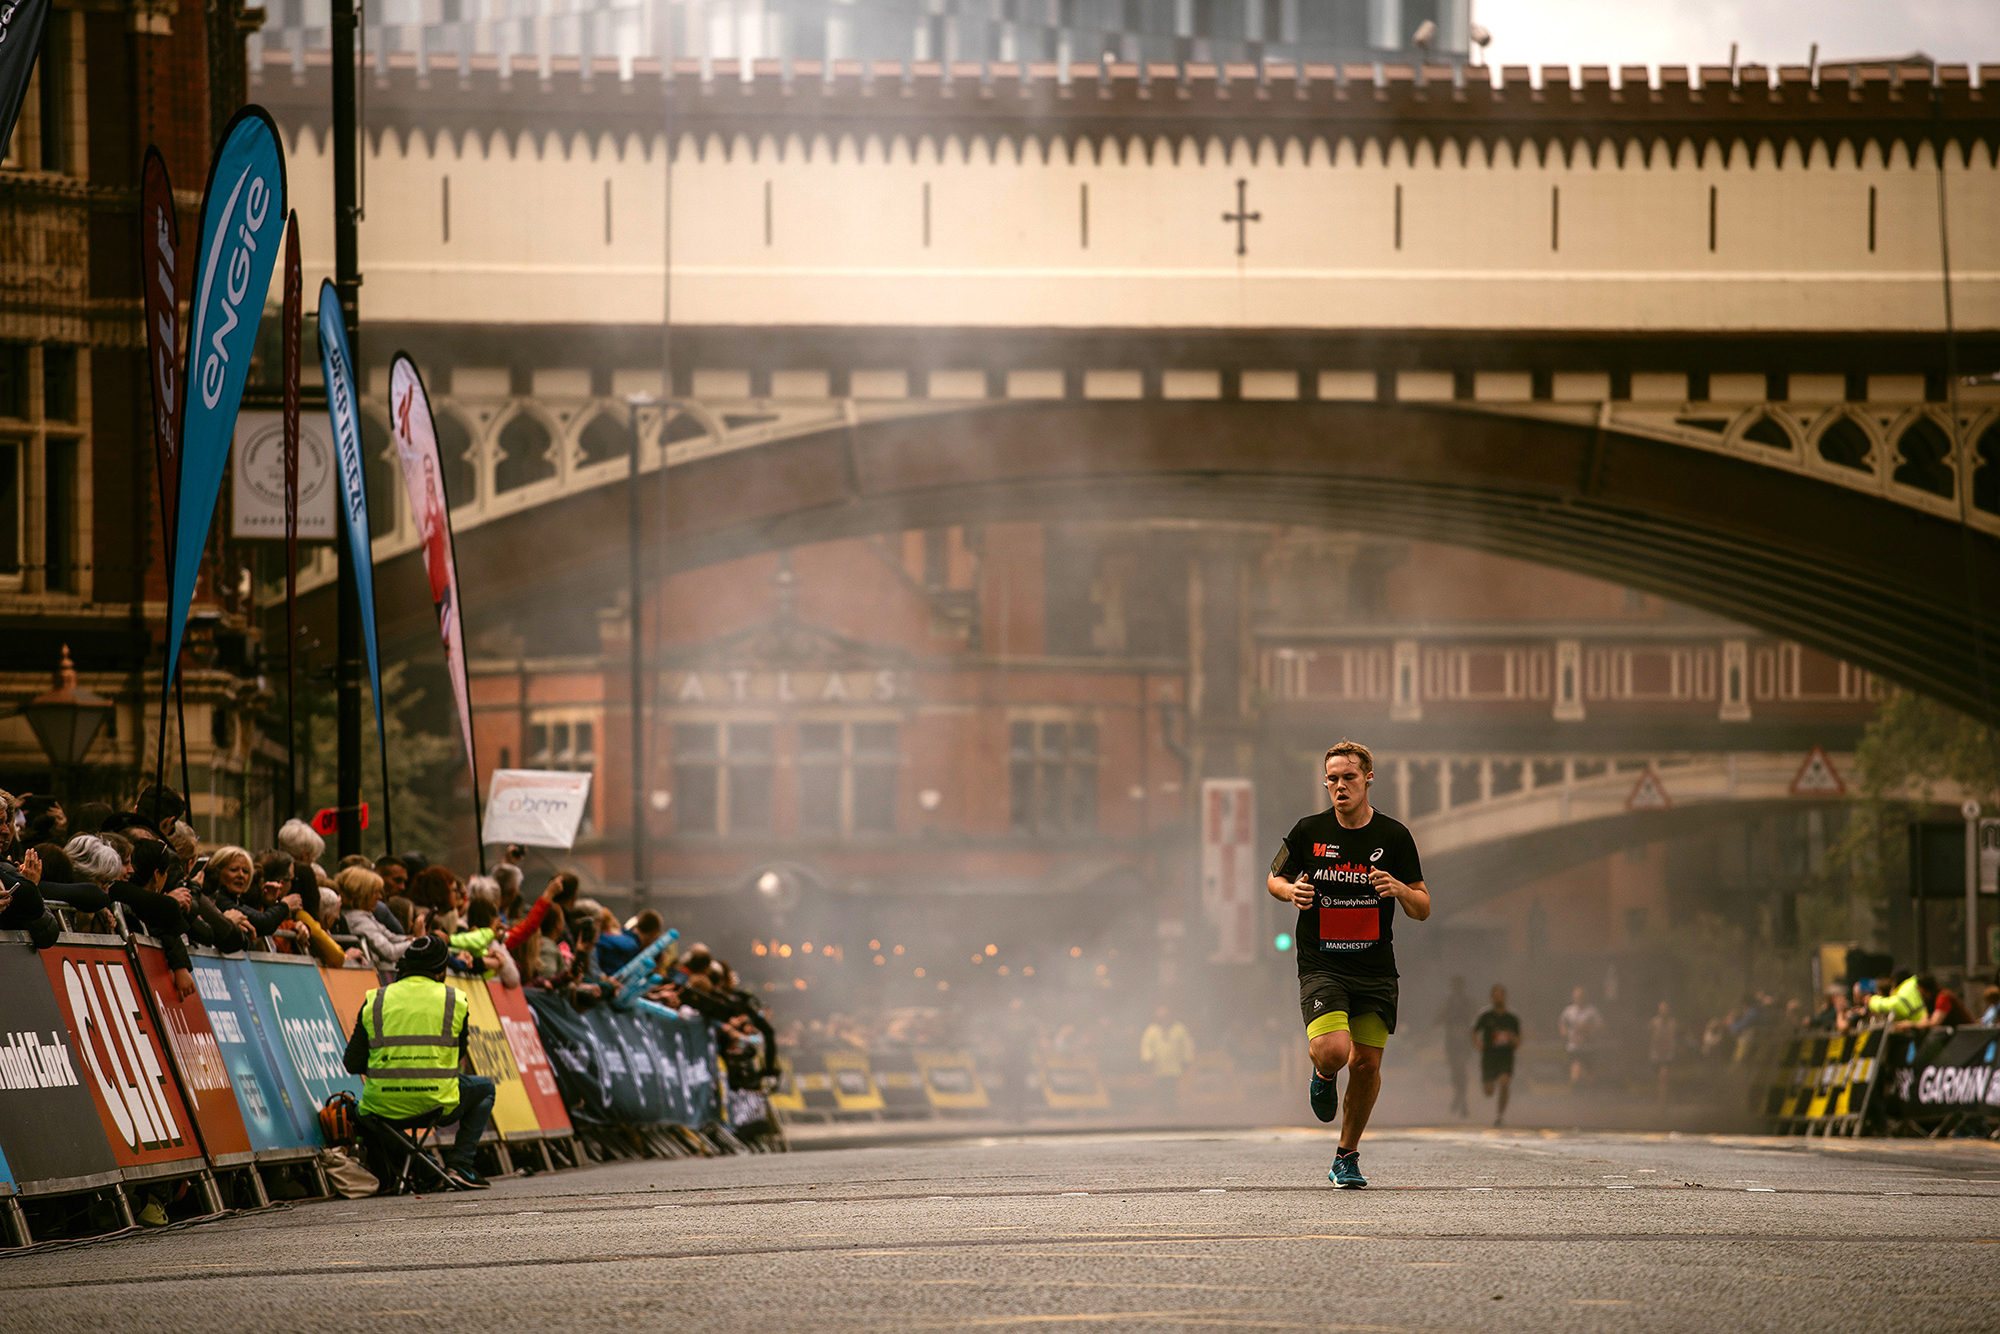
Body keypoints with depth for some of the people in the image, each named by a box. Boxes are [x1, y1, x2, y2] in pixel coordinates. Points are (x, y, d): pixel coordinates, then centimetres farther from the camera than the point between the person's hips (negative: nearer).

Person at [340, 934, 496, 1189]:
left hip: (383, 1107, 2)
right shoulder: (455, 1001, 2)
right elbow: (459, 1058, 11)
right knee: (485, 1088, 28)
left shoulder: (374, 1002, 4)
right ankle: (459, 1163, 13)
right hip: (437, 1103, -2)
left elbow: (352, 1064, 5)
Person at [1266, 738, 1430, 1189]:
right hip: (1320, 964, -2)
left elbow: (1422, 910, 4)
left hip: (1376, 969, 2)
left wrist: (1400, 889, -18)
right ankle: (1323, 1077, 15)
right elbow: (1275, 879, 15)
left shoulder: (1393, 837, 1)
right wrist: (1291, 891, -8)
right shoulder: (1309, 832, -1)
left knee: (1366, 1064, 1)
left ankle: (1347, 1156, 21)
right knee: (1333, 1051, -23)